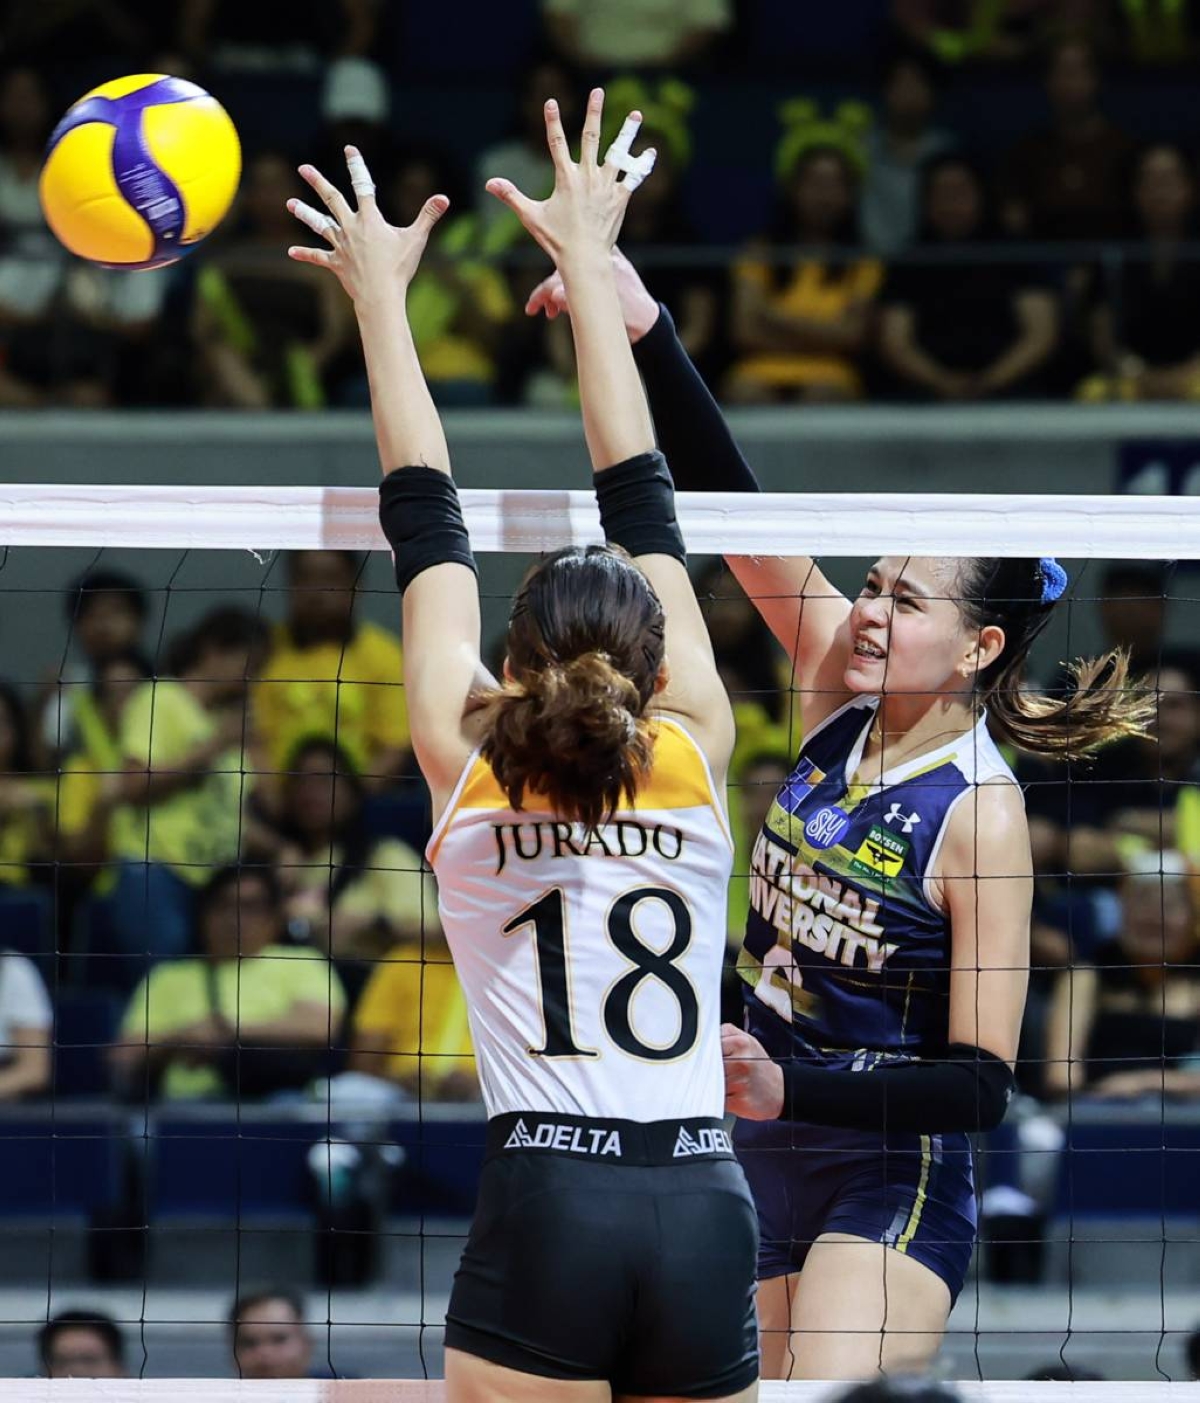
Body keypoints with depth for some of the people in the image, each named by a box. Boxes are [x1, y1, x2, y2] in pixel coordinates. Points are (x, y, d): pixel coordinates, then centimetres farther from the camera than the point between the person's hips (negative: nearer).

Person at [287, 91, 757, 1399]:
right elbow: (643, 504, 16)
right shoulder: (692, 758, 8)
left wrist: (381, 295, 23)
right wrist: (589, 265, 24)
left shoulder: (471, 766, 5)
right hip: (707, 1206, 2)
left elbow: (426, 523, 14)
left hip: (543, 1206, -2)